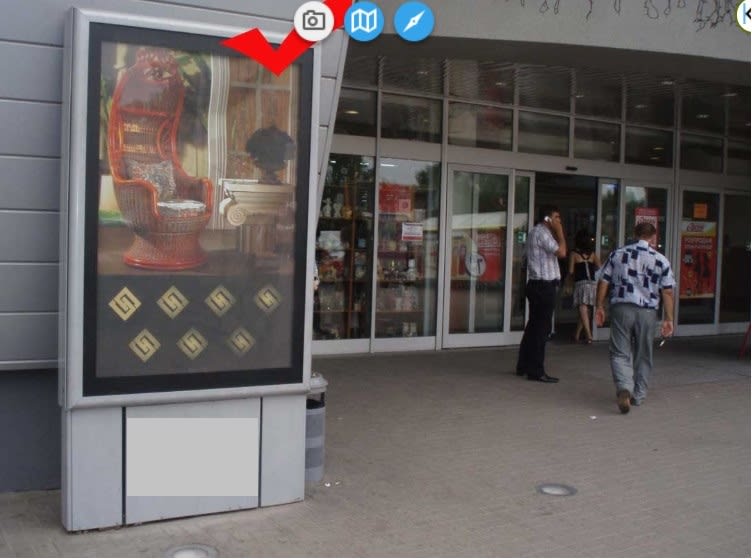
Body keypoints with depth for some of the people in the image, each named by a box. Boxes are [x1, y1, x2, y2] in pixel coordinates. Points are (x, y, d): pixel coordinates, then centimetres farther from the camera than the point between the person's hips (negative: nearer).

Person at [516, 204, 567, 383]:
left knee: (533, 326, 15)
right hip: (544, 286, -11)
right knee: (542, 328, -7)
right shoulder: (542, 233, -14)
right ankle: (536, 371, -4)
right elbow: (561, 252, -22)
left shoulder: (536, 232, 19)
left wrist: (556, 233, 15)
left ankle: (523, 366, 21)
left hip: (538, 285, 11)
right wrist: (559, 231, -10)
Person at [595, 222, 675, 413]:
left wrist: (599, 306, 13)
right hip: (647, 312, 0)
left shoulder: (617, 254, 5)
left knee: (620, 352, 3)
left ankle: (624, 388, -21)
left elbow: (603, 282, 5)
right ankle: (638, 395, 23)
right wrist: (668, 319, 5)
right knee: (643, 356, 14)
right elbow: (667, 293, 1)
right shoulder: (661, 260, 2)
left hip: (621, 308, 0)